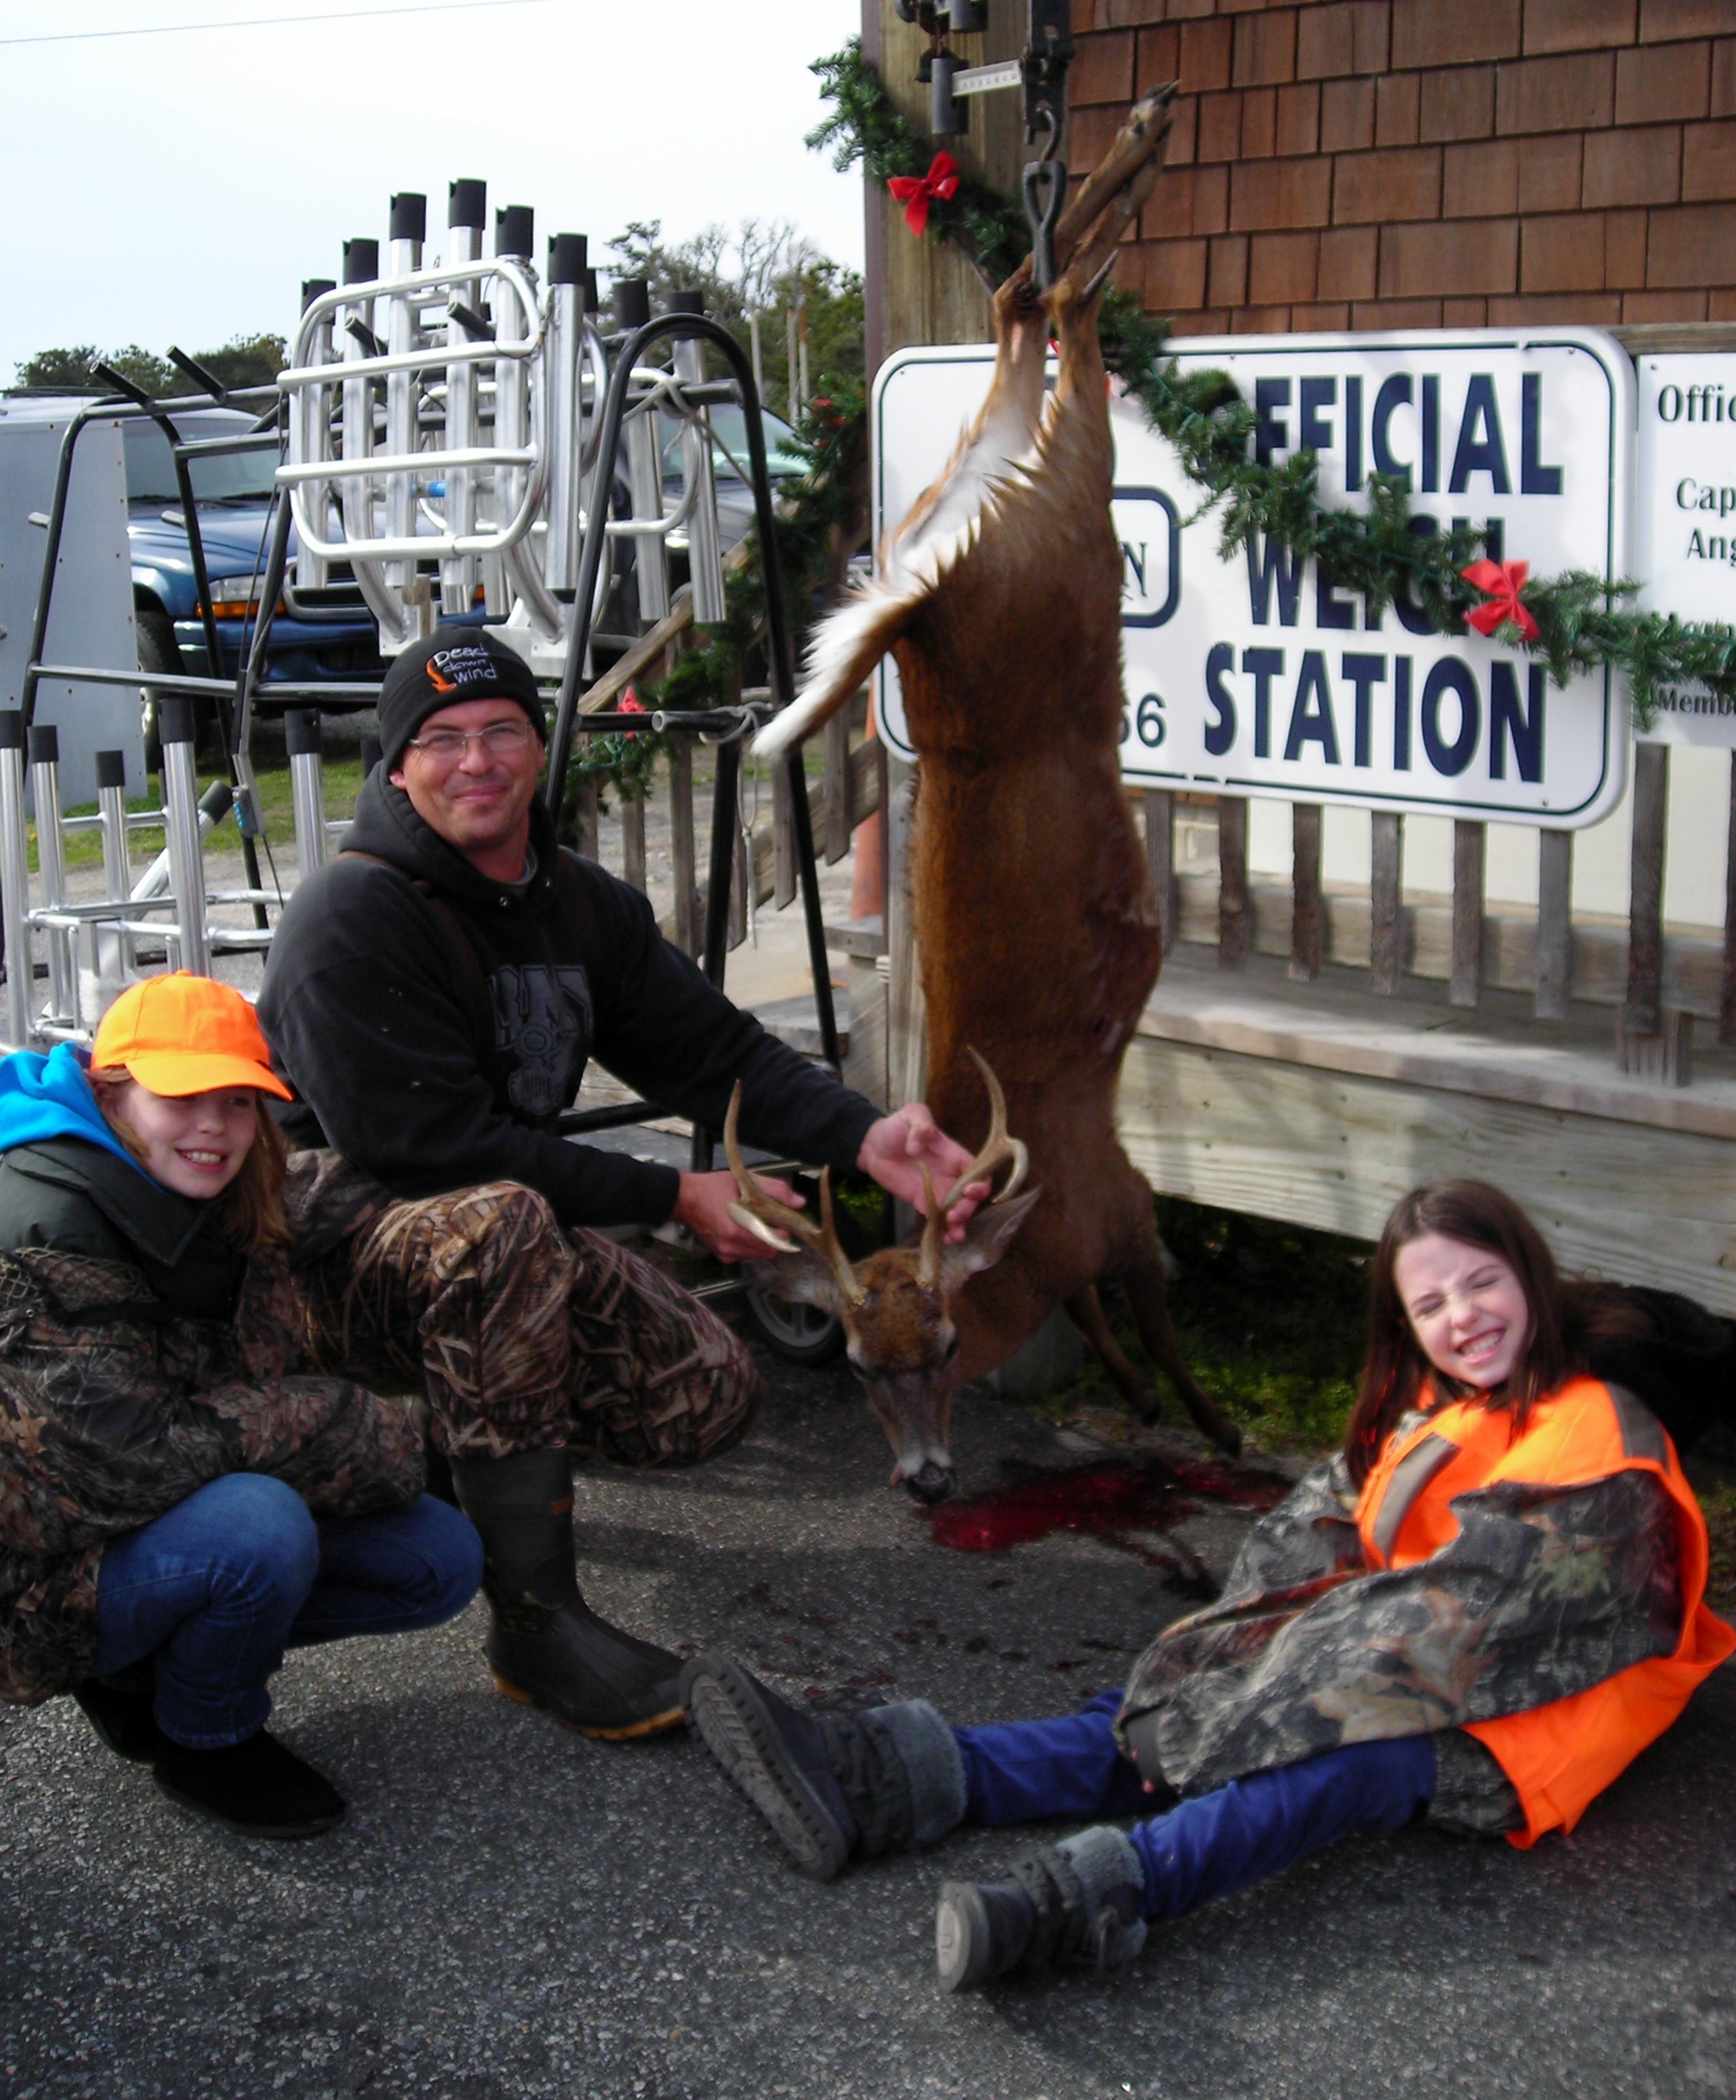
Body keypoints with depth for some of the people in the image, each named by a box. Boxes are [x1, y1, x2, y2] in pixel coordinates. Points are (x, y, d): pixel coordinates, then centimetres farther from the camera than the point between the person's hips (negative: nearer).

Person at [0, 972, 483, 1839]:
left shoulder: (221, 1213, 4)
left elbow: (272, 1382, 9)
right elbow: (130, 1455, -30)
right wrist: (362, 1436, -24)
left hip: (188, 1513, 9)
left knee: (442, 1560, 0)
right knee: (258, 1526, -35)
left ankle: (144, 1674, 10)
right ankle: (206, 1745, -4)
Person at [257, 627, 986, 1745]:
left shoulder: (584, 905, 5)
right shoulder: (353, 917, -20)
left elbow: (717, 1050, 4)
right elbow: (430, 1145, -25)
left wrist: (866, 1136, -16)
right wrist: (675, 1198, -23)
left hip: (503, 1217, 8)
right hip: (335, 1241, -7)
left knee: (712, 1391, -7)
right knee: (500, 1225, -40)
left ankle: (461, 1439, 19)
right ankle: (535, 1618, -32)